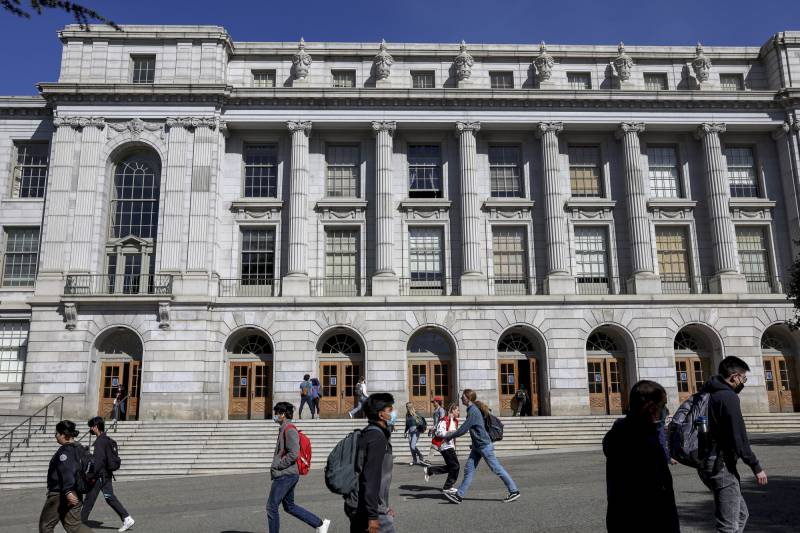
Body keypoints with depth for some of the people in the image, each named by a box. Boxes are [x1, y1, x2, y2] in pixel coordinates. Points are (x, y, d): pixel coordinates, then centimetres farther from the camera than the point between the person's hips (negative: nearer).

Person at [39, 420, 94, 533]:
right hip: (75, 495, 8)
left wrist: (67, 491, -38)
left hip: (60, 494, -8)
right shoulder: (78, 448, 11)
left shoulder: (65, 450, -16)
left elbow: (67, 471, -29)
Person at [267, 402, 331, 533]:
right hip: (288, 474, 10)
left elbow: (294, 454, -24)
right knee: (289, 506, 16)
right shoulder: (284, 429, 15)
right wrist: (277, 464, 13)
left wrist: (277, 466, -16)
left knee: (271, 506, 0)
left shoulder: (289, 430, -16)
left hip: (285, 475, -10)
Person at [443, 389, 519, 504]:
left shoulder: (473, 411, -20)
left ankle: (514, 491, 11)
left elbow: (463, 430, -20)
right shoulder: (472, 409, 9)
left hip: (484, 446, -10)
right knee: (468, 470, 7)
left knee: (497, 469, 0)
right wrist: (453, 433, 20)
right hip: (477, 446, 10)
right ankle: (459, 495, 10)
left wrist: (449, 436, -8)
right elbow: (467, 428, 21)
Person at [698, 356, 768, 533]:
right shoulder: (729, 397, -14)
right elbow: (739, 436, -18)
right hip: (721, 464, -9)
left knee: (741, 513, 21)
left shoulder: (706, 393, 13)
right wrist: (756, 467, -12)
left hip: (706, 463, 10)